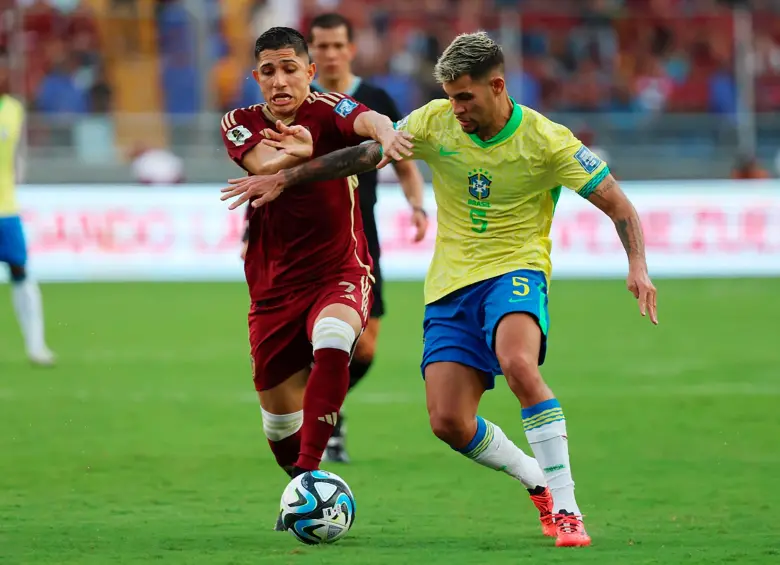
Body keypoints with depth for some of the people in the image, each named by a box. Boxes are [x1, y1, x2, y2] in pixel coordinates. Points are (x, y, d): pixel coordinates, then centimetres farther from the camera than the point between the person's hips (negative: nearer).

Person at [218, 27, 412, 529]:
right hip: (274, 287, 4)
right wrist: (297, 152, -44)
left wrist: (387, 132, -56)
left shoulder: (326, 110, -8)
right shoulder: (241, 124, 1)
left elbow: (368, 120, -31)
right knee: (279, 415, 9)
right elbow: (262, 164, -21)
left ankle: (310, 473, -36)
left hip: (340, 274, -4)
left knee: (331, 339, -36)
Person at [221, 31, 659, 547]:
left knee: (518, 363, -36)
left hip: (515, 272, -4)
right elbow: (363, 156, 10)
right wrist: (283, 179, 10)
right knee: (449, 422, -9)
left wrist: (637, 266, -21)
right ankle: (541, 483, 18)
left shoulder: (545, 140, -10)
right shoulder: (435, 123, -1)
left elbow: (616, 203, -6)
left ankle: (567, 510, -30)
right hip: (451, 286, 4)